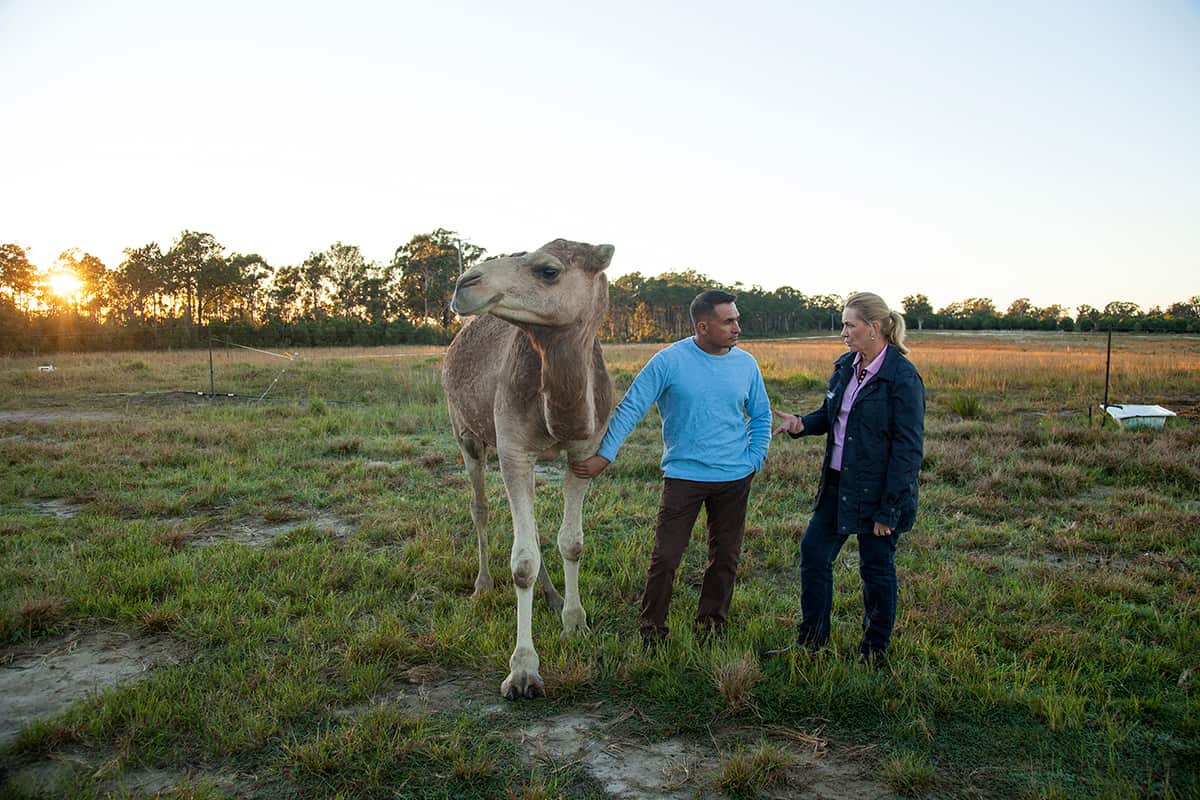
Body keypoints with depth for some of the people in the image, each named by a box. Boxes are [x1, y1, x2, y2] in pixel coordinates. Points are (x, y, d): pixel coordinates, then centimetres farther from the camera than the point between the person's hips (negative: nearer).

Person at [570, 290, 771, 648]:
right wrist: (603, 456, -16)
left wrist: (754, 459, 3)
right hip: (683, 475, -4)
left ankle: (711, 626, 29)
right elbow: (630, 408, -10)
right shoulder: (669, 361, -10)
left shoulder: (746, 364, 3)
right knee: (665, 557, -5)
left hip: (735, 478, 4)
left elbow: (761, 416, 16)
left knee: (725, 557, 12)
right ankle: (652, 631, 13)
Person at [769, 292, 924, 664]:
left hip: (878, 492, -8)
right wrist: (802, 424, -5)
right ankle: (810, 641, 26)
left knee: (876, 569, 8)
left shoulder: (902, 378, -17)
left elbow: (909, 448, -17)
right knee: (813, 551, 10)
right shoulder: (845, 367, 6)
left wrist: (889, 509, -19)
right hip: (838, 484, 8)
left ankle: (874, 653, 27)